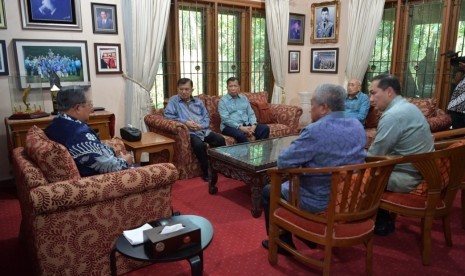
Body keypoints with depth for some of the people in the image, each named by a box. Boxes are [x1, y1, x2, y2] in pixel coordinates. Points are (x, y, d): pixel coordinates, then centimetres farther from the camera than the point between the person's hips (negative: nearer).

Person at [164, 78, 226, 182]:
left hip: (203, 130, 5)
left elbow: (206, 117, 16)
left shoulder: (198, 101, 21)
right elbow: (168, 115, -7)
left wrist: (201, 125, -7)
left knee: (220, 139, -19)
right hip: (188, 132, -5)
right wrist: (185, 122, -15)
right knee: (199, 144, -35)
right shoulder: (173, 100, 8)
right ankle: (207, 171, -18)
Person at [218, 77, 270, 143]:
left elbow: (251, 114, 12)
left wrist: (253, 125, -10)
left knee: (265, 128, -15)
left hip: (246, 125, 5)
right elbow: (225, 119, -12)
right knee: (240, 134, -37)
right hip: (230, 126, -5)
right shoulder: (223, 100, 0)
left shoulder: (244, 98, 17)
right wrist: (241, 127, -22)